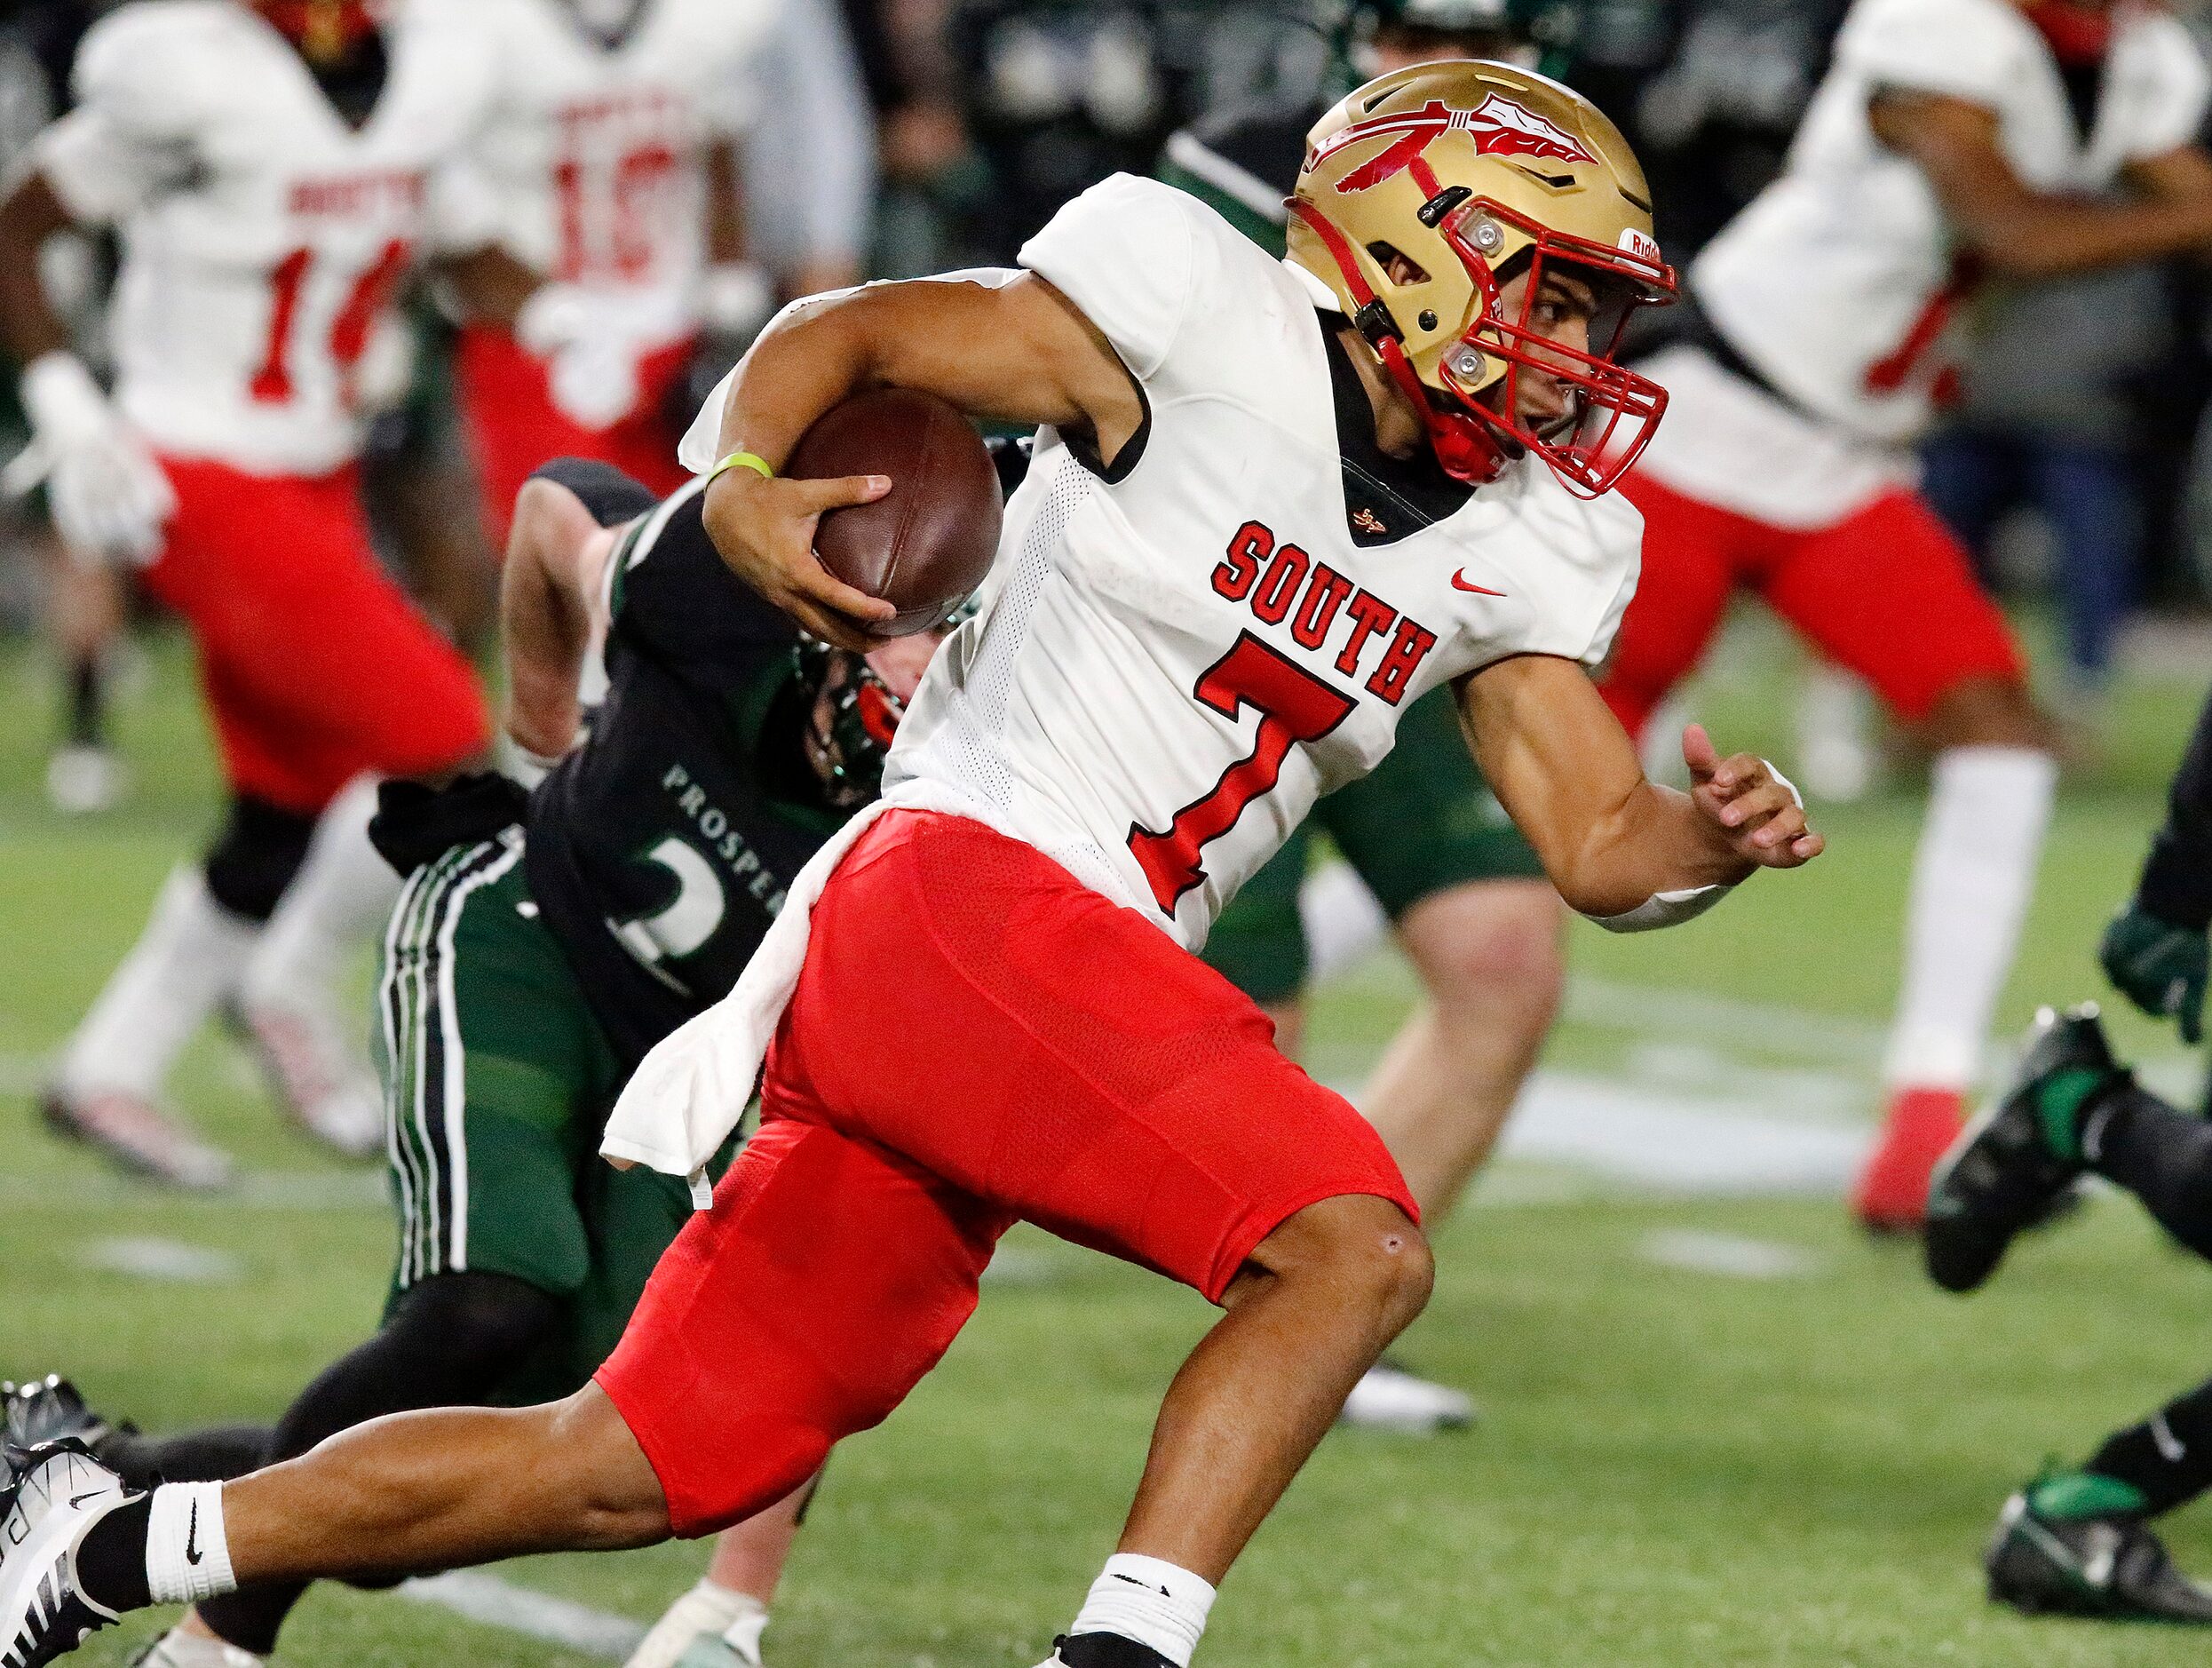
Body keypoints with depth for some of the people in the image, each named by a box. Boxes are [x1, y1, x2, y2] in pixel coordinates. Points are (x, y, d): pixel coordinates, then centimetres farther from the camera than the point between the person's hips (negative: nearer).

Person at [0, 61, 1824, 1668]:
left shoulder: (1524, 547, 14)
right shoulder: (1212, 327, -5)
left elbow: (1602, 849, 13)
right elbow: (843, 336, 4)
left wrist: (1716, 840, -8)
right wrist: (741, 489, -12)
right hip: (956, 891, -8)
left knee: (647, 1472, 8)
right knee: (1351, 1243, -22)